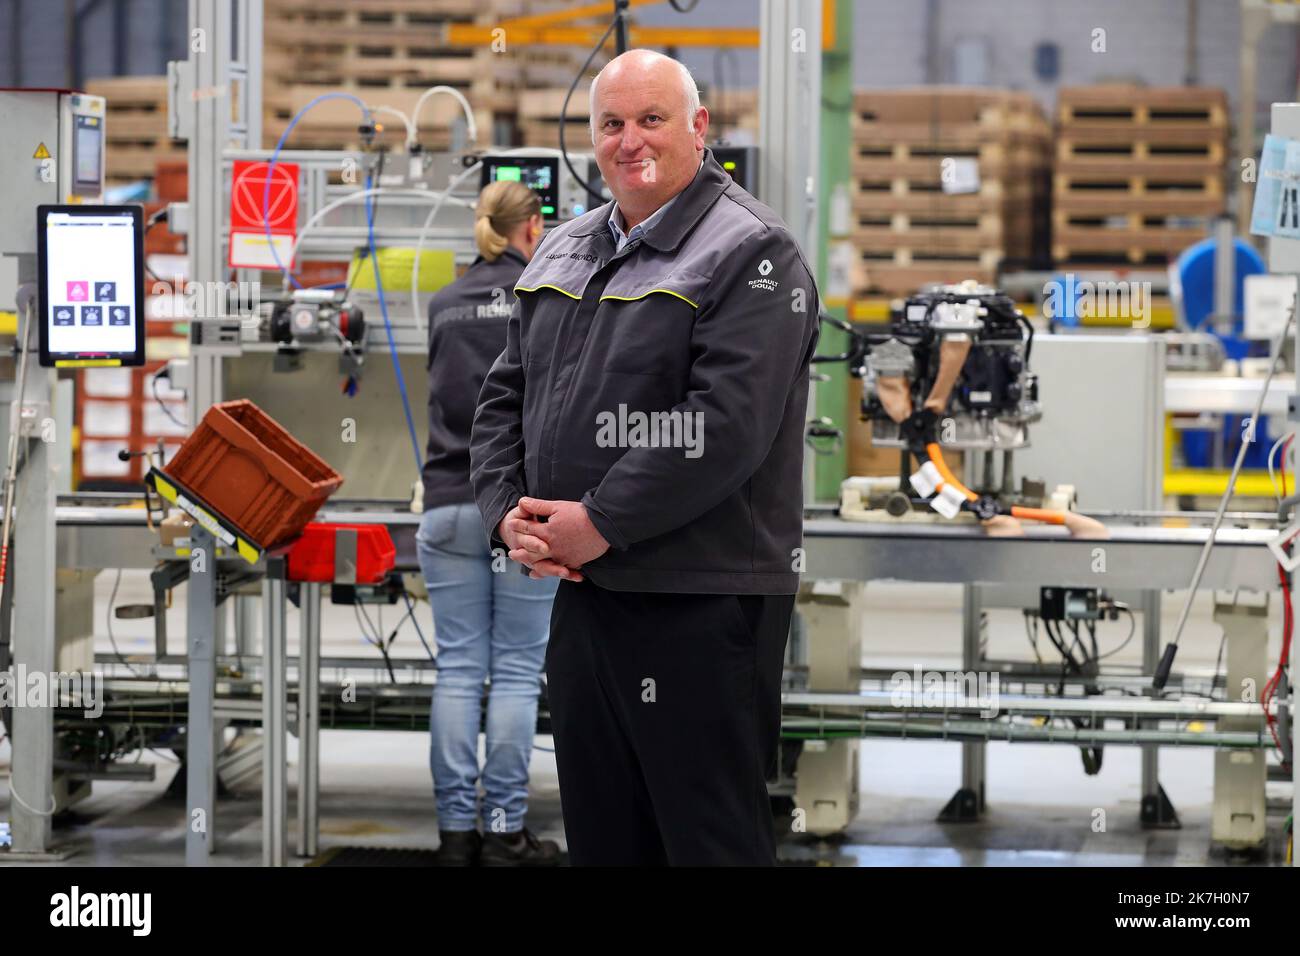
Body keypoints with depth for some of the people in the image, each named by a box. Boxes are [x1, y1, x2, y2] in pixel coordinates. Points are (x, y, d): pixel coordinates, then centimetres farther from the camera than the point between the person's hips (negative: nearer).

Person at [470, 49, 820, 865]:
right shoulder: (564, 254, 15)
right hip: (583, 592, 8)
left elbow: (725, 425, -20)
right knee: (598, 834, 14)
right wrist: (508, 513, -2)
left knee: (712, 838, -2)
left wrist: (602, 523, -18)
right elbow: (505, 397, 16)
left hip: (702, 606, -8)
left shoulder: (749, 255, -10)